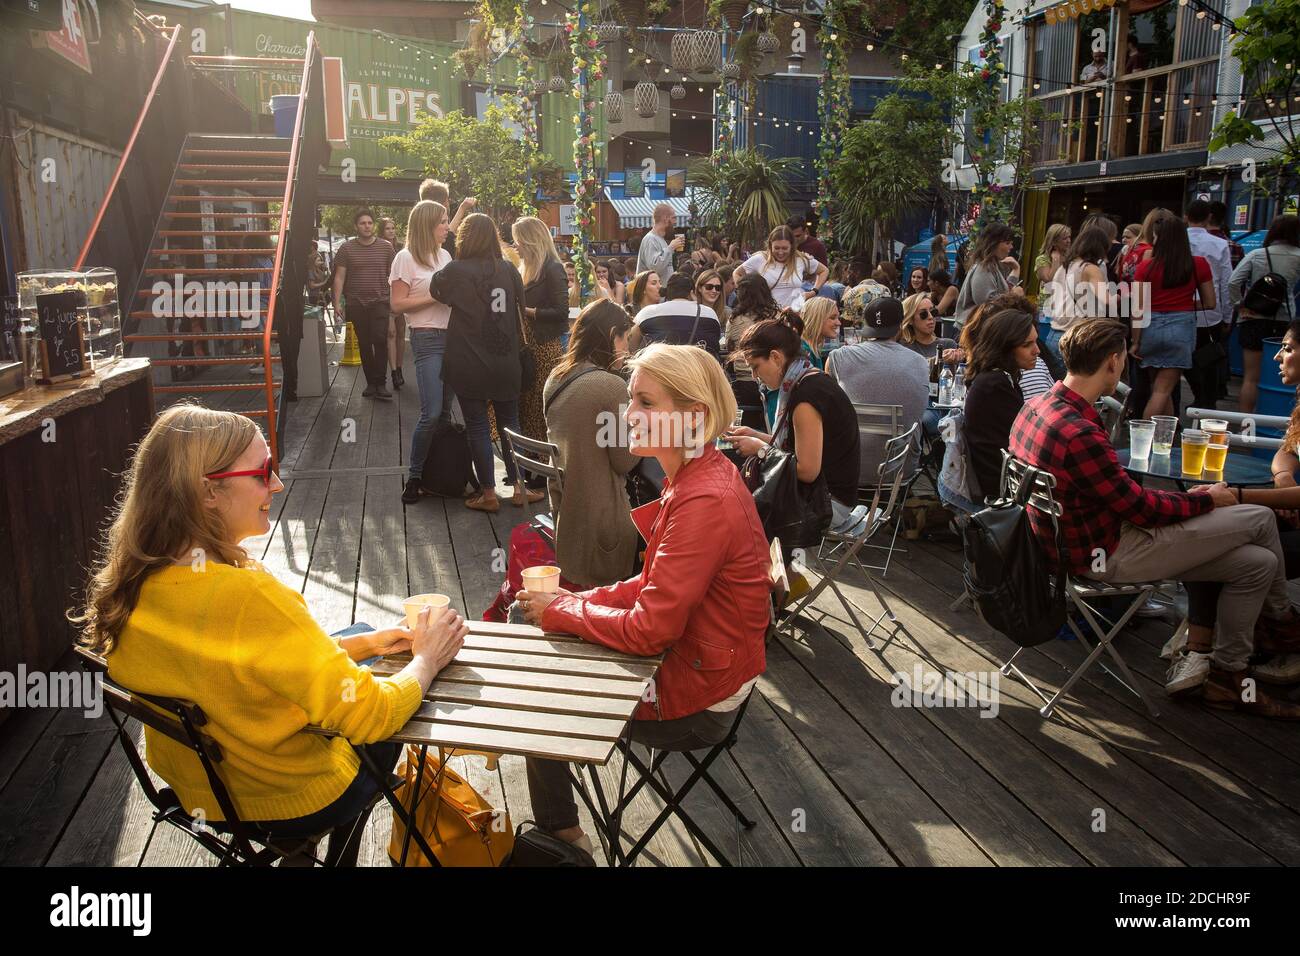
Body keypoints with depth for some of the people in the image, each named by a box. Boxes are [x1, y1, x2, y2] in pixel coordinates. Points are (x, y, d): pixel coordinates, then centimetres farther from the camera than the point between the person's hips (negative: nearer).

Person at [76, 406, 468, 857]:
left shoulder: (132, 586, -12)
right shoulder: (250, 598, -37)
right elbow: (371, 716, -30)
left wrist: (365, 644, -1)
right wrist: (427, 659, -11)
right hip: (291, 804, -6)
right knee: (389, 732, 23)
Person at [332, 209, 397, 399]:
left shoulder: (386, 247, 4)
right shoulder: (346, 248, 4)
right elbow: (339, 277, 4)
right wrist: (337, 303, -3)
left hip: (380, 302, -1)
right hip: (356, 304, 1)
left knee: (380, 340, -14)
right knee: (364, 344, 8)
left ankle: (380, 383, -8)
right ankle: (370, 382, 18)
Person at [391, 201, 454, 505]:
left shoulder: (444, 255, 14)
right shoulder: (406, 258, -4)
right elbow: (398, 304, -7)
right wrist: (435, 297, -13)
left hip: (453, 336, 6)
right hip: (427, 339, -6)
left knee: (446, 409, 4)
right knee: (432, 413, -12)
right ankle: (414, 476, 3)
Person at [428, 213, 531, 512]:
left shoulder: (456, 270, -10)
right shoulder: (509, 270, 0)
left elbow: (436, 289, 9)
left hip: (470, 365, -3)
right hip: (506, 362, 3)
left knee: (477, 426, 5)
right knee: (510, 422, 14)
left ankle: (488, 494, 10)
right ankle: (519, 487, 19)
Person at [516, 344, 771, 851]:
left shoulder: (704, 502, -29)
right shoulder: (700, 474, 1)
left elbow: (649, 630, -27)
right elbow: (658, 583, 9)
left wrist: (559, 610, -14)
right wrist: (583, 600, -2)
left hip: (698, 701, -8)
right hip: (698, 658, 9)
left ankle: (558, 833, 32)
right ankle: (560, 826, 31)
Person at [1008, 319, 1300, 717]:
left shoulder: (1037, 407, 0)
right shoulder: (1079, 434, -31)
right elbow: (1141, 508, -19)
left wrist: (1184, 497, 9)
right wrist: (1208, 499, -1)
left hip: (1084, 534, 9)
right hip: (1108, 556, -9)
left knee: (1257, 562, 13)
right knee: (1259, 519, 1)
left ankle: (1226, 675, 25)